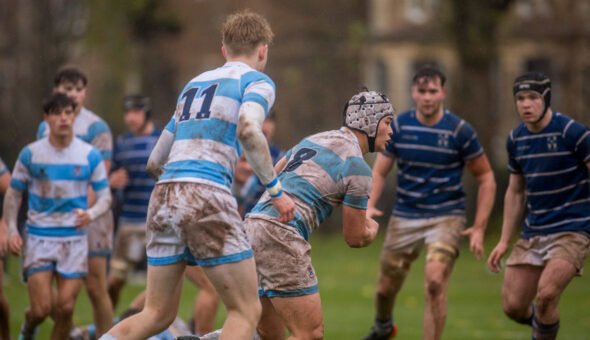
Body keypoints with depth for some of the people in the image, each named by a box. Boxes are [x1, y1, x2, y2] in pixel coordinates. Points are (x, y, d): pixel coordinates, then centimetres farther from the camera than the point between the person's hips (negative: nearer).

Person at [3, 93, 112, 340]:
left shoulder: (90, 155, 0)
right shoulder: (30, 154, -1)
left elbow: (105, 197, 3)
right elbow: (13, 194, 8)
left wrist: (91, 214, -20)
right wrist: (11, 230, -4)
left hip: (74, 239, 1)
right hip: (39, 238, -1)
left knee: (66, 308, -6)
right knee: (41, 309, -9)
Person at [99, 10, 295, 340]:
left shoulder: (195, 83, 27)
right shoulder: (257, 81, 7)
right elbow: (248, 129, -17)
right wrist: (276, 189, -8)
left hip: (164, 197, 7)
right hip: (207, 197, -7)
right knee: (246, 311, 2)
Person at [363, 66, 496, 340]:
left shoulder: (459, 130, -8)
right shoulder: (398, 125, -2)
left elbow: (486, 178, -1)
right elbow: (379, 171, 4)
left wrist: (479, 228, -7)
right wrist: (369, 206, -16)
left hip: (446, 217, -3)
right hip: (404, 218, 3)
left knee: (434, 282, -24)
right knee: (385, 288, 10)